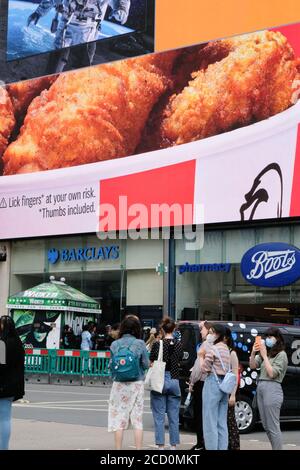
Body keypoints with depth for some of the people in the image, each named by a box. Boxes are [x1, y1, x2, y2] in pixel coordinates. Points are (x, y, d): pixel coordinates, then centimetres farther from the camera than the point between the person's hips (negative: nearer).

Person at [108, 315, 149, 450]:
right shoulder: (140, 344, -6)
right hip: (136, 384, -1)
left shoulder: (114, 344, -1)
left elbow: (111, 364, 1)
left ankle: (118, 448, 6)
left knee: (118, 418, 6)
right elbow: (146, 364, -2)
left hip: (119, 384, 1)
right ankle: (138, 448, 5)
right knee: (138, 420, 5)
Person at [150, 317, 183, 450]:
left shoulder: (158, 344, -11)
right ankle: (173, 445, 13)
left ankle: (161, 445, 1)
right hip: (174, 381, 3)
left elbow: (151, 363, -7)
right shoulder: (179, 345, 0)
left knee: (159, 417, 3)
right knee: (174, 417, 10)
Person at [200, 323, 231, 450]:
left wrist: (201, 356, 3)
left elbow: (204, 369, -10)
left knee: (210, 421, -4)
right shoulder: (226, 348, 14)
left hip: (213, 382, -8)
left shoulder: (212, 349, -11)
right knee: (222, 422, 11)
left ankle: (212, 447, -5)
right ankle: (222, 447, 12)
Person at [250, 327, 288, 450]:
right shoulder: (266, 352, 15)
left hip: (272, 389, -8)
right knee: (266, 426, 12)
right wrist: (253, 353, -6)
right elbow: (253, 366, 11)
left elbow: (272, 373, -13)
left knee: (273, 427, -8)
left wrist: (264, 355, -13)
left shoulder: (281, 355, -6)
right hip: (260, 388, 8)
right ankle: (275, 447, 20)